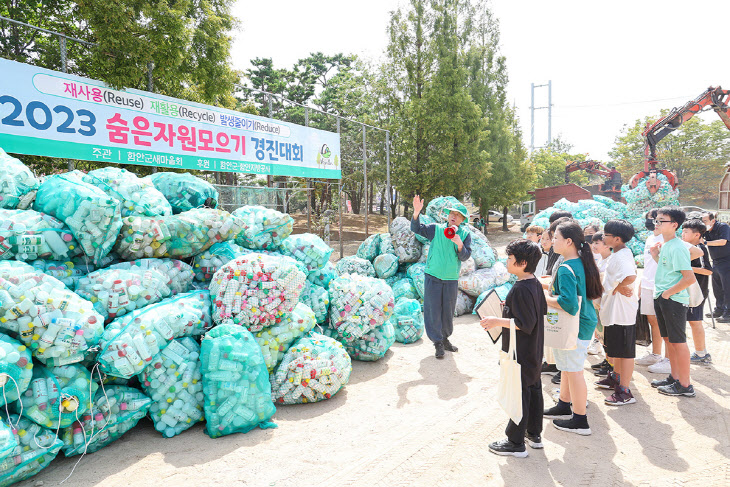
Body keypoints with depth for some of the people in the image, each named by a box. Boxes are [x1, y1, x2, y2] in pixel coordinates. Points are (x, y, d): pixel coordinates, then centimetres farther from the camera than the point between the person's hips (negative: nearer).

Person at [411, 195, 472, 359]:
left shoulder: (465, 235, 3)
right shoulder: (436, 229, 0)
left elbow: (465, 257, -4)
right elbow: (416, 228, -5)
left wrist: (459, 244, -23)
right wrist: (416, 212, -21)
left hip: (451, 279, 2)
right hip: (433, 276, -2)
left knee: (448, 311, 13)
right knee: (433, 310, 0)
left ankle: (445, 339, 32)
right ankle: (438, 342, 13)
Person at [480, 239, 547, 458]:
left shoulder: (521, 289, -26)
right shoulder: (535, 283, 3)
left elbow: (525, 324, -27)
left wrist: (498, 321, -24)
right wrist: (511, 307, 16)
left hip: (521, 354, -10)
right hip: (534, 352, 10)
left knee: (518, 395, 2)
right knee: (534, 389, 19)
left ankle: (516, 443, 14)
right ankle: (534, 434, 34)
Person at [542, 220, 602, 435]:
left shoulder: (566, 269, -24)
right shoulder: (582, 263, 6)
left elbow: (568, 303, -33)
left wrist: (546, 298, -18)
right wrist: (553, 291, 11)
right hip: (585, 322, 10)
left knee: (573, 370, 3)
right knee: (568, 367, 22)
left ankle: (580, 421, 16)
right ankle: (563, 407, 39)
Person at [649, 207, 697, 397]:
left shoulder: (677, 247, -18)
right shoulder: (664, 244, 10)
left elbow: (689, 278, -23)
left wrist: (668, 293, -17)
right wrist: (656, 256, 11)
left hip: (674, 300, -9)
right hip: (661, 298, 9)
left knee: (678, 342, -1)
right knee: (668, 339, 17)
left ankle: (685, 385, 10)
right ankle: (674, 377, 29)